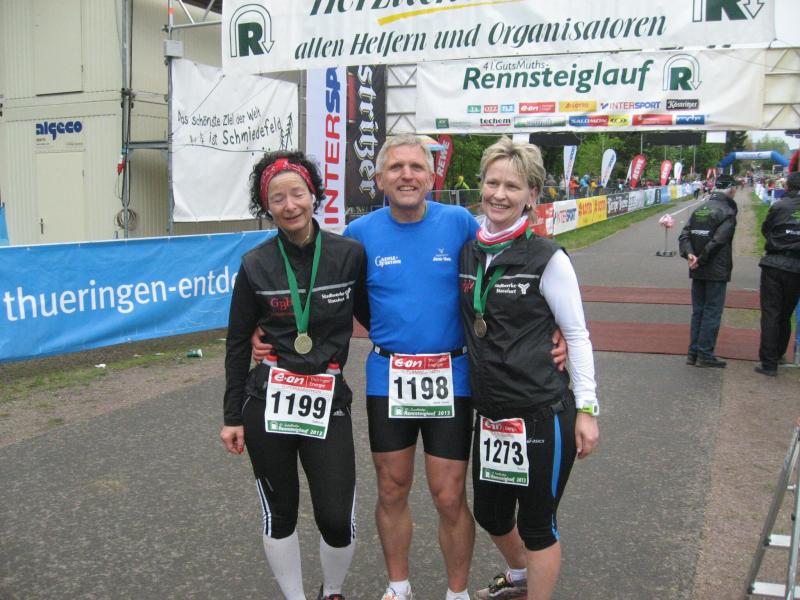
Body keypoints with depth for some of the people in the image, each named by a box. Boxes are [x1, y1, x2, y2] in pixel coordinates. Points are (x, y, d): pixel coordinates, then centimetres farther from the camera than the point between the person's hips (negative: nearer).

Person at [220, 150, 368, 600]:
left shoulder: (349, 254, -3)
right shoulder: (256, 265, -1)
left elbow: (371, 317, 11)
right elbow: (237, 344, 6)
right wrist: (232, 417, 6)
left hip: (328, 402, 0)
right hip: (267, 402, 1)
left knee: (337, 520, -1)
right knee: (279, 514, 11)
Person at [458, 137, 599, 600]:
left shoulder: (547, 258, -11)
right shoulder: (467, 252, 4)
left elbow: (578, 334, -7)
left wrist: (587, 409, -8)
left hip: (543, 414, -6)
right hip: (491, 413, 6)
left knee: (537, 525, 8)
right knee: (490, 513, 22)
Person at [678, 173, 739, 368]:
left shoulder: (700, 209, 10)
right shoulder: (727, 212, -12)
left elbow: (684, 235, 1)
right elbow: (718, 240, -20)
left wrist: (689, 254, -11)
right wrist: (701, 259, -14)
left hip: (697, 271, 7)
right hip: (717, 271, -6)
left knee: (698, 311, 12)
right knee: (712, 312, 0)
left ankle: (693, 352, 15)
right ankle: (705, 354, 1)